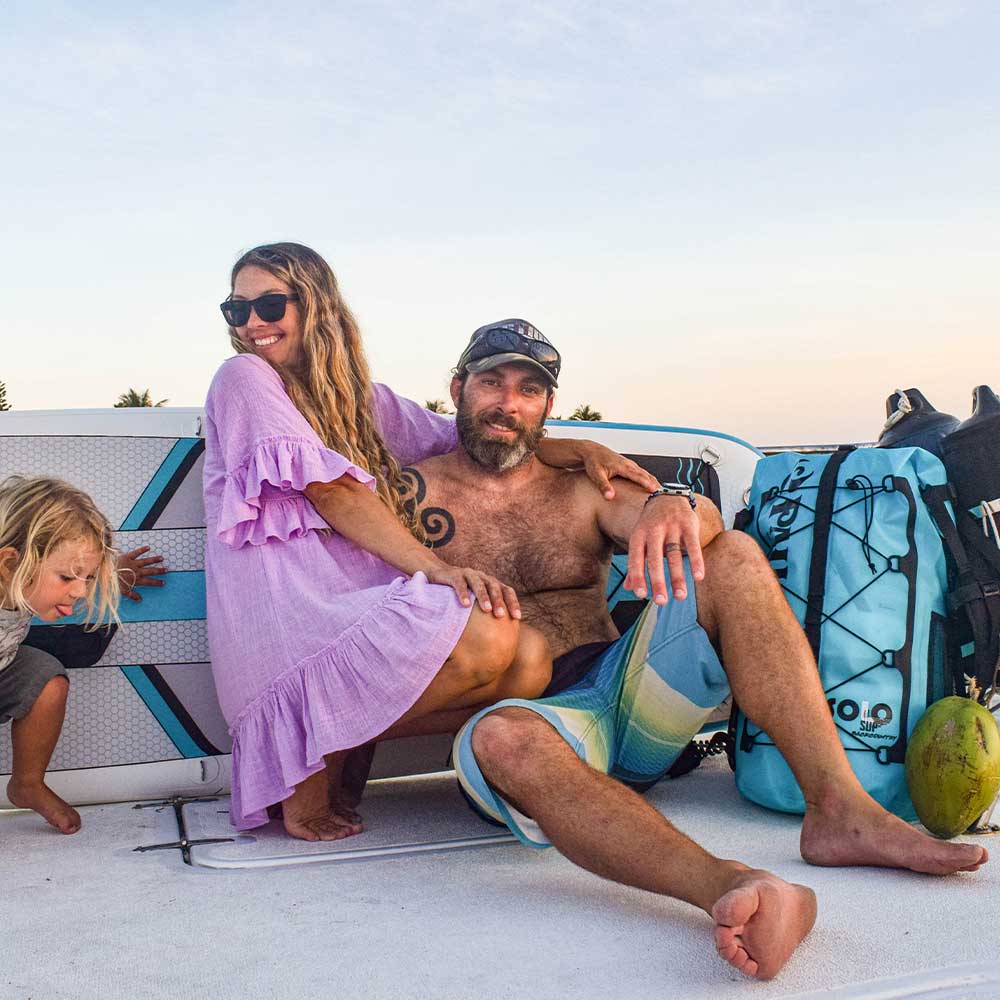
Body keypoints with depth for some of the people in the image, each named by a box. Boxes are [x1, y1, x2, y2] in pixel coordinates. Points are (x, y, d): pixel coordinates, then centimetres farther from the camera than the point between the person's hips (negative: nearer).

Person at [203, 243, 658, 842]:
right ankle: (315, 757, -8)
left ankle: (340, 746, -2)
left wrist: (582, 449, 4)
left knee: (530, 658, -19)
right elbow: (332, 493, -9)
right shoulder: (244, 379, 2)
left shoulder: (362, 398, 21)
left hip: (369, 609, 6)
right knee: (488, 636, -29)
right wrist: (436, 568, -20)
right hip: (290, 628, -6)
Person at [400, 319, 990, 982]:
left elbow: (705, 522, -1)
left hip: (624, 694, 4)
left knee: (735, 557, -14)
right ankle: (734, 888, -60)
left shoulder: (582, 488, 17)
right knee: (501, 738, -40)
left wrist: (674, 505, -26)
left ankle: (840, 808, -27)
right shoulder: (415, 490, 10)